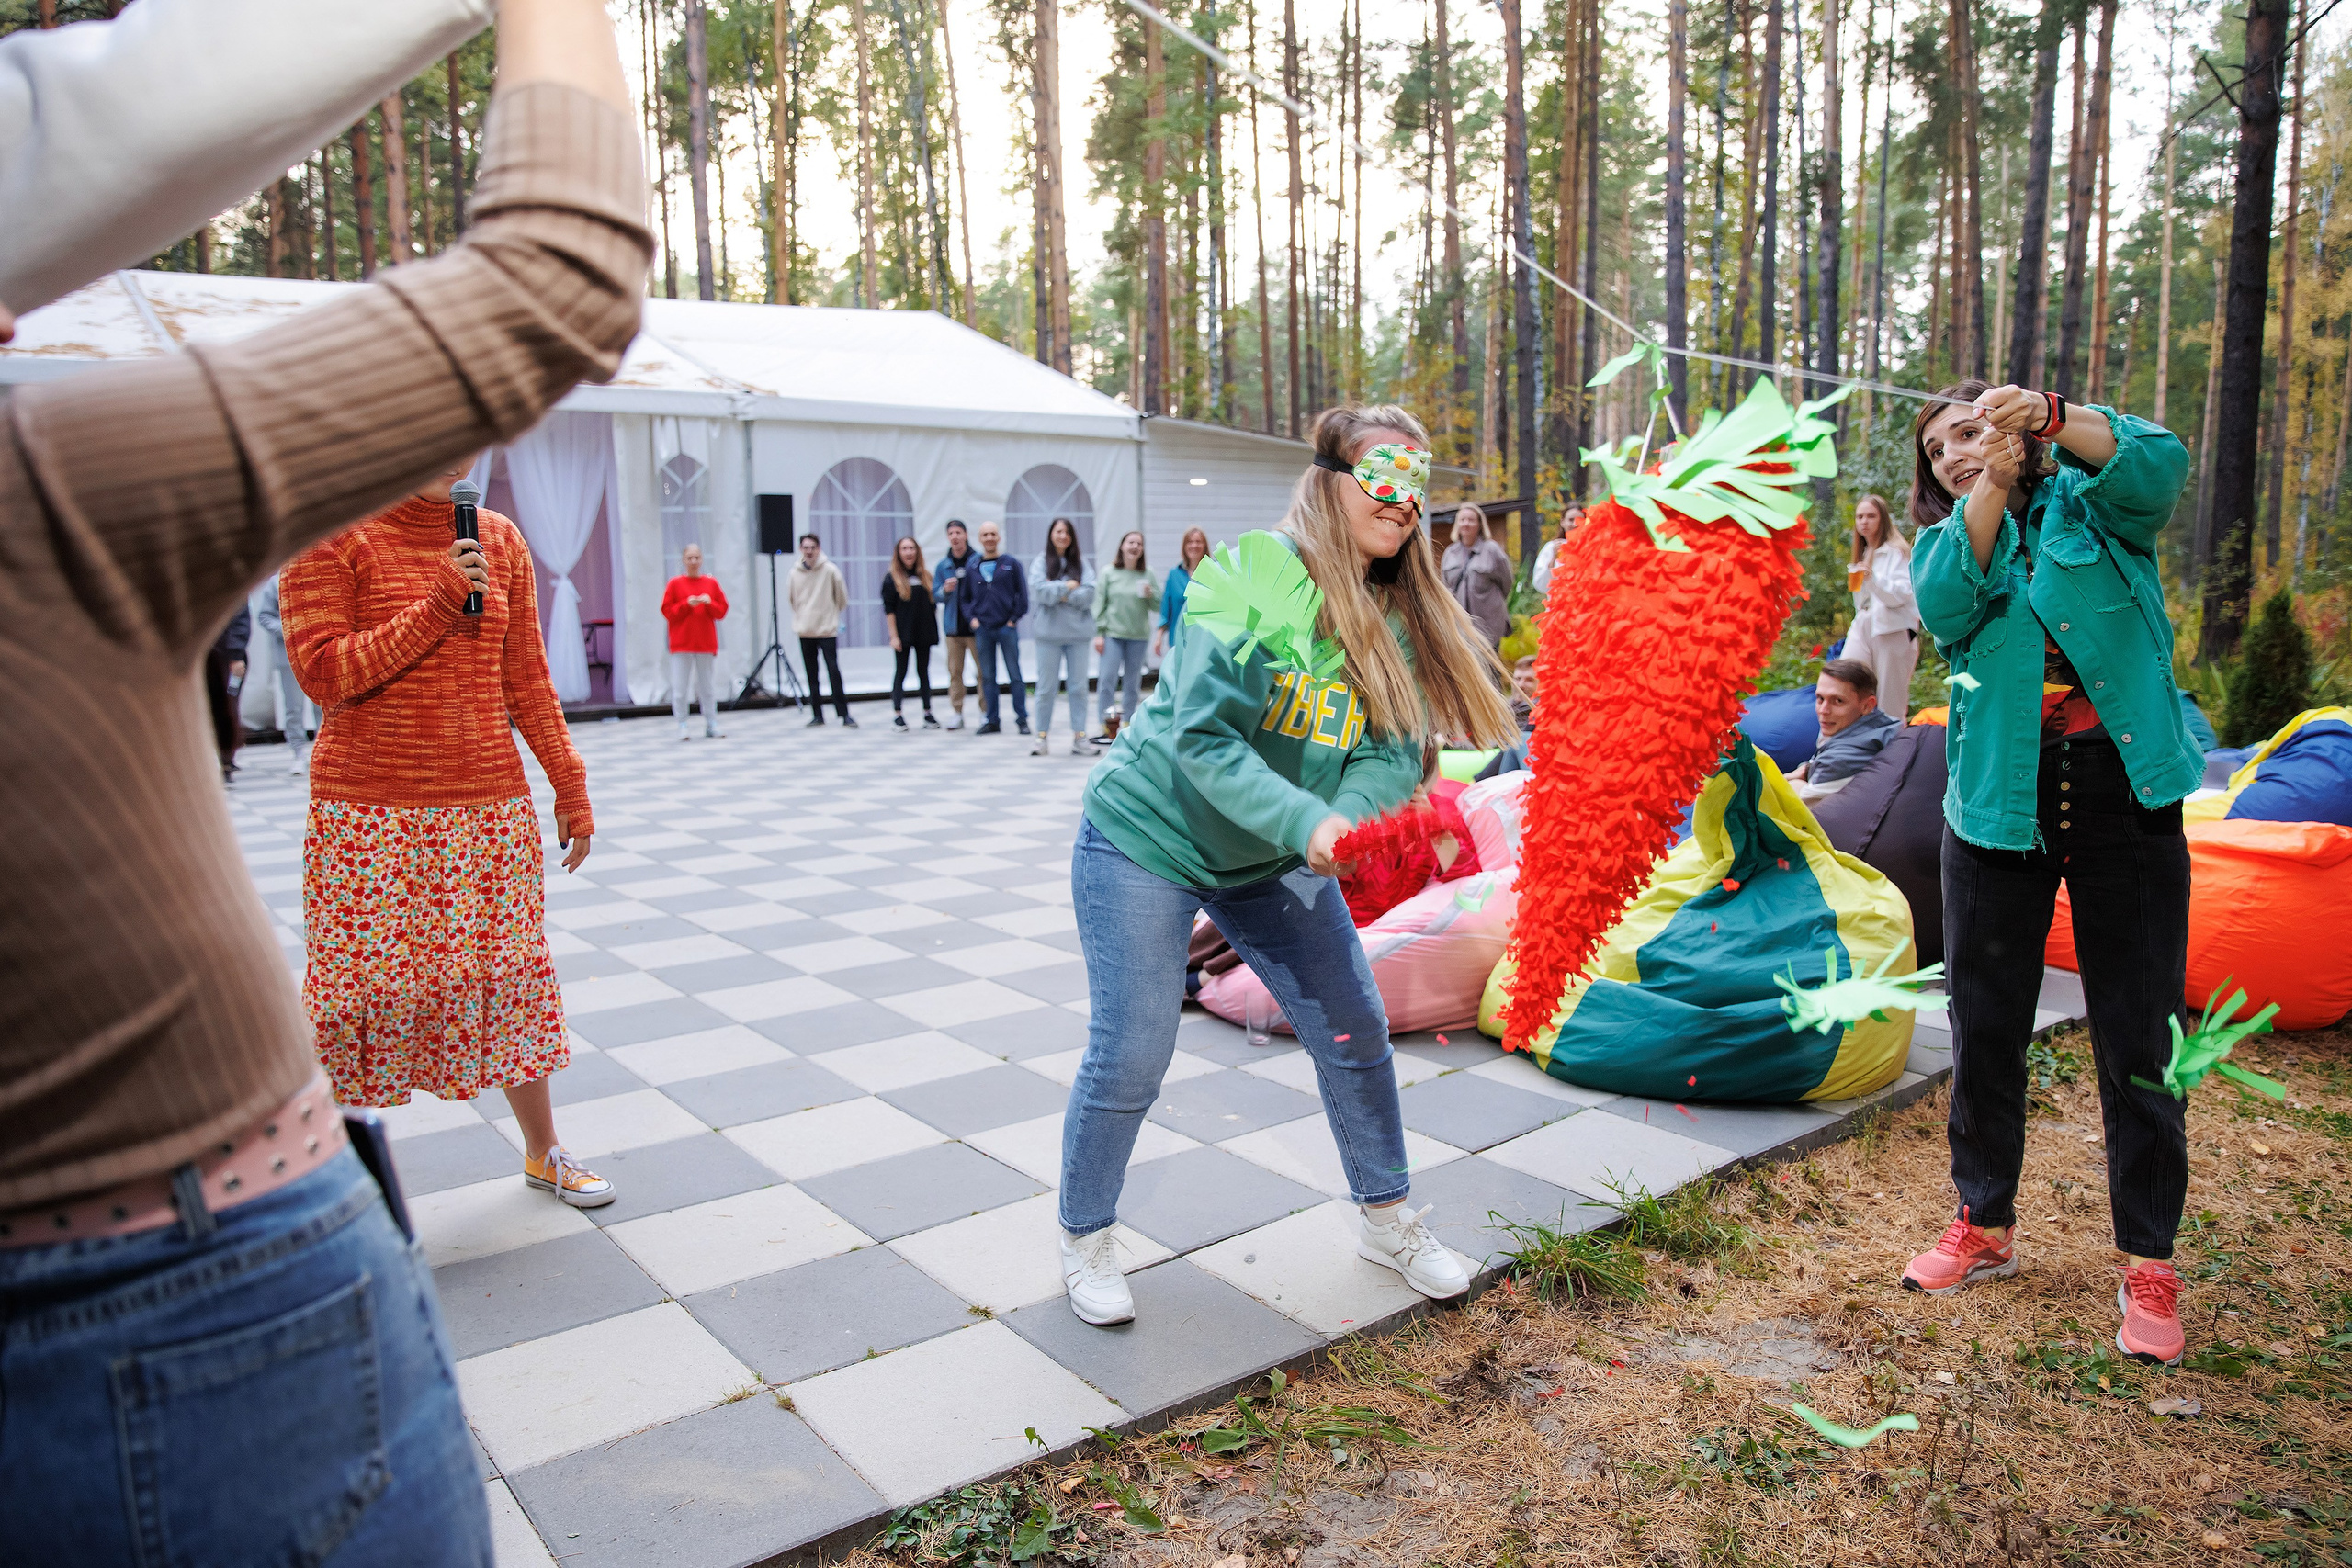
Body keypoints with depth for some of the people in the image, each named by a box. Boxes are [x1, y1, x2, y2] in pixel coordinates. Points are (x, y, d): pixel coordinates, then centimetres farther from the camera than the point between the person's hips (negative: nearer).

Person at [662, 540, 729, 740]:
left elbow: (722, 611, 8)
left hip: (706, 643, 2)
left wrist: (709, 603, -10)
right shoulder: (675, 583, 4)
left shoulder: (711, 583, 10)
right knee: (680, 689, -4)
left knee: (708, 687, 4)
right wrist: (687, 604, -13)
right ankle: (681, 725, 2)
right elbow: (667, 612, 0)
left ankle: (711, 724, 11)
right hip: (681, 645, -2)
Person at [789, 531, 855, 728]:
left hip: (828, 630, -3)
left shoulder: (830, 570, -5)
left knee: (834, 672, -7)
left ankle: (844, 714, -2)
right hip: (805, 631, 3)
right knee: (812, 676, 7)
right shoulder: (794, 573, 2)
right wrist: (801, 618, 15)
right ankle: (817, 716, 13)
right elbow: (790, 599, 17)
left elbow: (842, 598, 5)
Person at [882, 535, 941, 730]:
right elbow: (889, 609, -6)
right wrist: (894, 636, -12)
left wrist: (934, 630, 6)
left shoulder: (926, 576, 10)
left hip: (923, 633, 4)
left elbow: (934, 605, 13)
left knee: (924, 672, 9)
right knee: (900, 673, -1)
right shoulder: (892, 578, -2)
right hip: (903, 634, -4)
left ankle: (927, 713, 16)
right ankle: (897, 715, 2)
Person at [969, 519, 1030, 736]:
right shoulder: (971, 568, 9)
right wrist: (972, 618, 4)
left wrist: (1014, 619, -4)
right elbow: (966, 597, 18)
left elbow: (1022, 595, 2)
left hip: (1007, 628, -2)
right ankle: (991, 721, 11)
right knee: (988, 677, 6)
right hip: (982, 629, 3)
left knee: (1015, 675, -1)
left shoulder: (1011, 564, 3)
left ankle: (1022, 719, 5)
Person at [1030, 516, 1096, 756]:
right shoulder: (1040, 562, 2)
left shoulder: (1081, 565, 7)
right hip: (1049, 632, -2)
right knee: (1046, 687, 4)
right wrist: (1068, 586, -7)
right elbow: (1039, 591, -12)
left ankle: (1079, 734, 9)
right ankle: (1042, 734, 12)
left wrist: (1058, 592, -11)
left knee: (1078, 686, 4)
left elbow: (1088, 594, -5)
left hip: (1077, 631, 2)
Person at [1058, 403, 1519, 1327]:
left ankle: (1386, 1218, 30)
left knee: (1356, 1031, 8)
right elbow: (1200, 736, -29)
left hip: (1272, 860, 6)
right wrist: (1307, 822, -38)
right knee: (1129, 1054, -2)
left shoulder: (1395, 617, -3)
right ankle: (1084, 1240, 23)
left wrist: (1350, 825, -31)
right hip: (1147, 839, -6)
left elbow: (1392, 753, -11)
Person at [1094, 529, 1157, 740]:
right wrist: (1099, 634, -4)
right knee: (1108, 680, -8)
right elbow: (1099, 604, 0)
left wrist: (1150, 595, -14)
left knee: (1132, 683, 8)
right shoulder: (1109, 572, 1)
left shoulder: (1148, 574, 4)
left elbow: (1158, 605, 6)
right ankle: (1104, 725, -4)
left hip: (1138, 636, 2)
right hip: (1113, 634, -2)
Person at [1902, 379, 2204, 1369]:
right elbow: (1944, 603, -11)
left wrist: (2048, 415, -27)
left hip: (2123, 793, -2)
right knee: (1984, 1029, 9)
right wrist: (1990, 487, -20)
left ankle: (2148, 1262, 15)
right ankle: (1986, 1224, 26)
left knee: (2138, 1037, 1)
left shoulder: (2089, 503, 7)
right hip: (1999, 801, 3)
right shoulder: (1945, 538, 11)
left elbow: (2160, 466, -15)